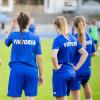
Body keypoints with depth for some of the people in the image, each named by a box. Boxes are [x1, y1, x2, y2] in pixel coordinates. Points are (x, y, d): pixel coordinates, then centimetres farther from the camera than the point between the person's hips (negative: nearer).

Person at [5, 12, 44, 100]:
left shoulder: (13, 35, -1)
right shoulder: (35, 37, 0)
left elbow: (6, 42, 23)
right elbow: (39, 58, 2)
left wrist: (12, 28, 28)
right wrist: (41, 74, 10)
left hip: (16, 70, 0)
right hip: (31, 70, 1)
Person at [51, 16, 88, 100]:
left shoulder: (58, 40, -14)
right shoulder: (73, 38, 6)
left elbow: (54, 56, -30)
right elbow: (85, 54, 9)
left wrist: (56, 67, -15)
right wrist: (76, 67, 9)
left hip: (60, 72, -7)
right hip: (71, 72, 7)